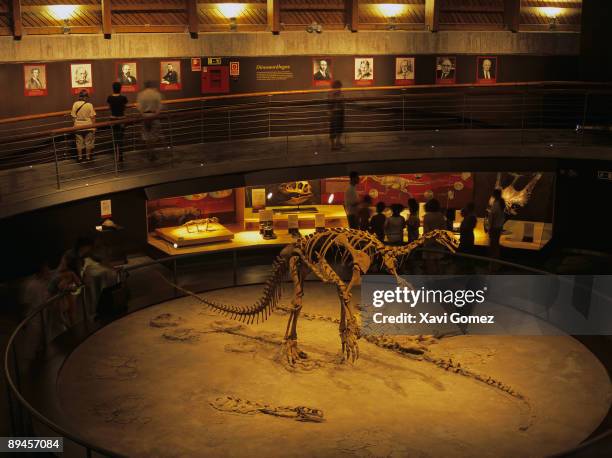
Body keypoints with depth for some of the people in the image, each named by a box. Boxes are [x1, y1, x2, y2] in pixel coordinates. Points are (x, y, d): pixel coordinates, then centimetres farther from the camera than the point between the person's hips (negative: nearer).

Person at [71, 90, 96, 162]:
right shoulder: (89, 105, -13)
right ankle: (88, 156, 21)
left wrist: (76, 121, 14)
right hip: (88, 126, -2)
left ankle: (79, 157, 20)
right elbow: (92, 117, -12)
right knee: (88, 142, 14)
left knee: (79, 142, 13)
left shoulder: (75, 104, -8)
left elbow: (73, 116, -3)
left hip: (78, 126, 2)